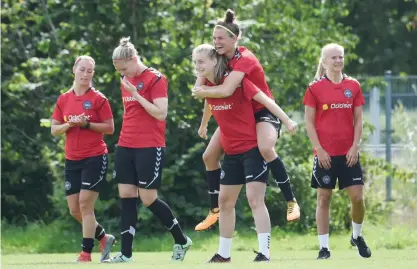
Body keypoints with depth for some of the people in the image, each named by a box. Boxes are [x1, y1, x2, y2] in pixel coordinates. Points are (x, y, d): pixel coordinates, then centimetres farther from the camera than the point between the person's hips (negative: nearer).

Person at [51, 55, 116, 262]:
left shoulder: (98, 99, -5)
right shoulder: (63, 100, 8)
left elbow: (110, 128, -6)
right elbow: (54, 130, 8)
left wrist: (86, 124, -17)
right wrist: (69, 124, -12)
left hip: (95, 158, -5)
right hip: (72, 160, 5)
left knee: (85, 203, -12)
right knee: (74, 210, 4)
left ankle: (86, 253, -5)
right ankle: (104, 238, 25)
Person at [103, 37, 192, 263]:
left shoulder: (155, 79, -11)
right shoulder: (126, 81, 12)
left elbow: (161, 113, -18)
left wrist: (136, 94, -19)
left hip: (150, 148, -7)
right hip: (126, 147, 7)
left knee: (148, 198, -5)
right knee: (126, 196, 2)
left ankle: (182, 241, 15)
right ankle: (125, 253, 2)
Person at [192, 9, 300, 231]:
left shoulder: (244, 60, -28)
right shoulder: (220, 59, -4)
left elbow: (226, 91, -41)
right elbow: (201, 87, -1)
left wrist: (202, 91, -24)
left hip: (262, 113, -8)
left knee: (265, 149, -36)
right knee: (209, 156, 5)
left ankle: (291, 202, -27)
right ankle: (215, 210, 21)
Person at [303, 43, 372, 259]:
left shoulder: (353, 86, 6)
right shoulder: (315, 88, -2)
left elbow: (358, 120, 8)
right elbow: (309, 122, -2)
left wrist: (355, 146, -4)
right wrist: (319, 149, -9)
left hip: (348, 152, 2)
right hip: (325, 153, -2)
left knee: (357, 197, -3)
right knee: (324, 198, 1)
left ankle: (357, 236, 21)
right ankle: (324, 247, 6)